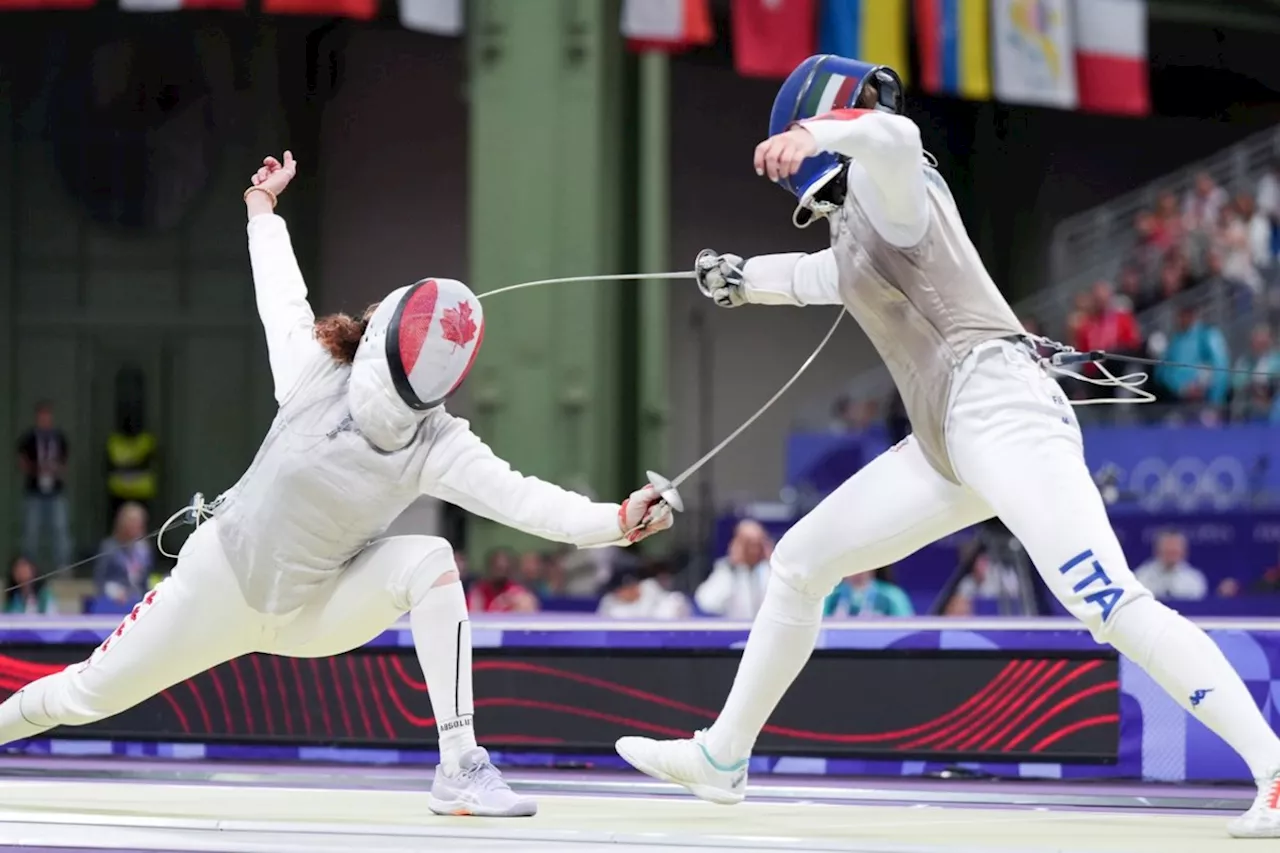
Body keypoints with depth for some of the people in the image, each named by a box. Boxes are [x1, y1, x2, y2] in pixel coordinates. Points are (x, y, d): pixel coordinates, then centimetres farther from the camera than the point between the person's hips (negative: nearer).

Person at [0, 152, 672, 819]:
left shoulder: (439, 447, -24)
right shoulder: (316, 376, -25)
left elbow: (521, 499, -39)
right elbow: (282, 297, -6)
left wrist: (618, 521, -55)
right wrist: (263, 207, 9)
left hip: (314, 610, 1)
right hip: (223, 585, -1)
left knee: (427, 561, -27)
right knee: (88, 697, 6)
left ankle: (459, 772, -25)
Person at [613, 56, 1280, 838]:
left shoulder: (886, 179, -3)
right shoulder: (859, 218, 24)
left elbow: (891, 133, -30)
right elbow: (831, 276, 49)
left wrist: (815, 134, -46)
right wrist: (744, 278, 54)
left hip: (1001, 412, -10)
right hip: (952, 437, 10)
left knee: (1111, 606, -25)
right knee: (799, 564, 18)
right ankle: (723, 757, 31)